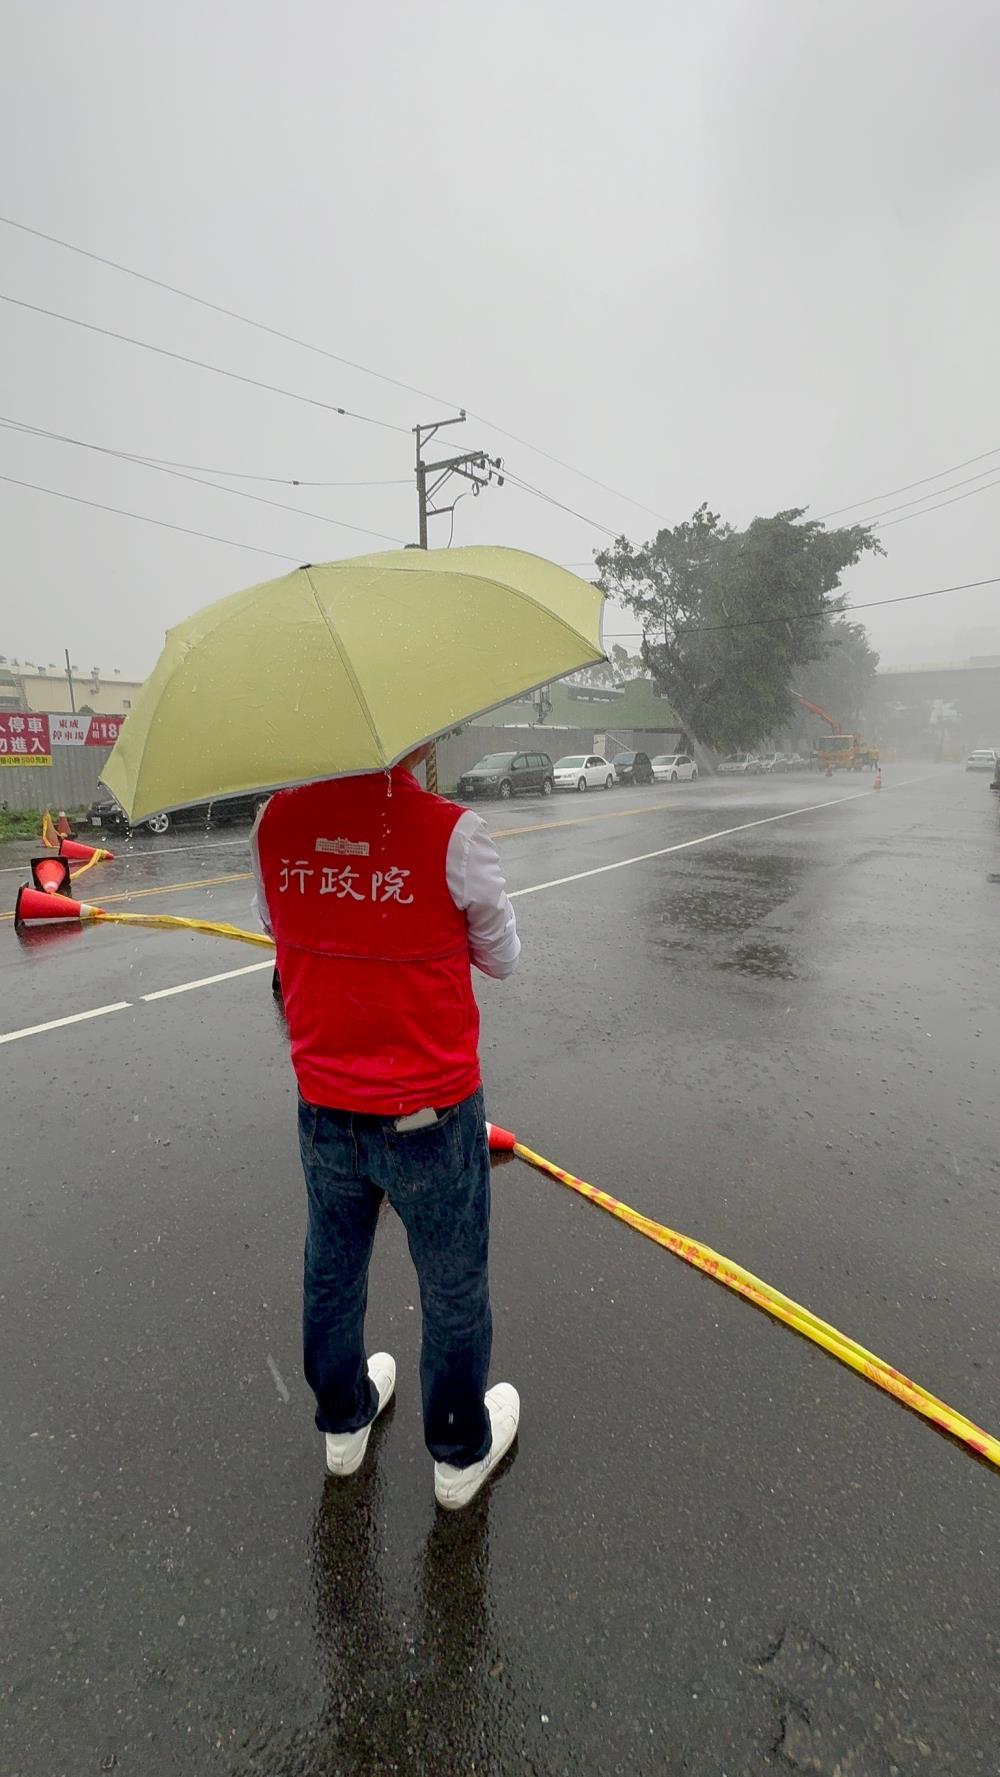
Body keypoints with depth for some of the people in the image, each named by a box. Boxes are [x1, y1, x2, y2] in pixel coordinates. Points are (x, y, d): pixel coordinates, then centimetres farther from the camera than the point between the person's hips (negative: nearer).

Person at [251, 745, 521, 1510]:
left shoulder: (276, 822, -7)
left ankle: (344, 1423, 53)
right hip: (431, 1115, -4)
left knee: (332, 1273, 27)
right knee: (454, 1290, 20)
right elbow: (503, 959, -7)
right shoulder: (449, 831, -22)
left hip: (323, 1108, 5)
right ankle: (461, 1454, 44)